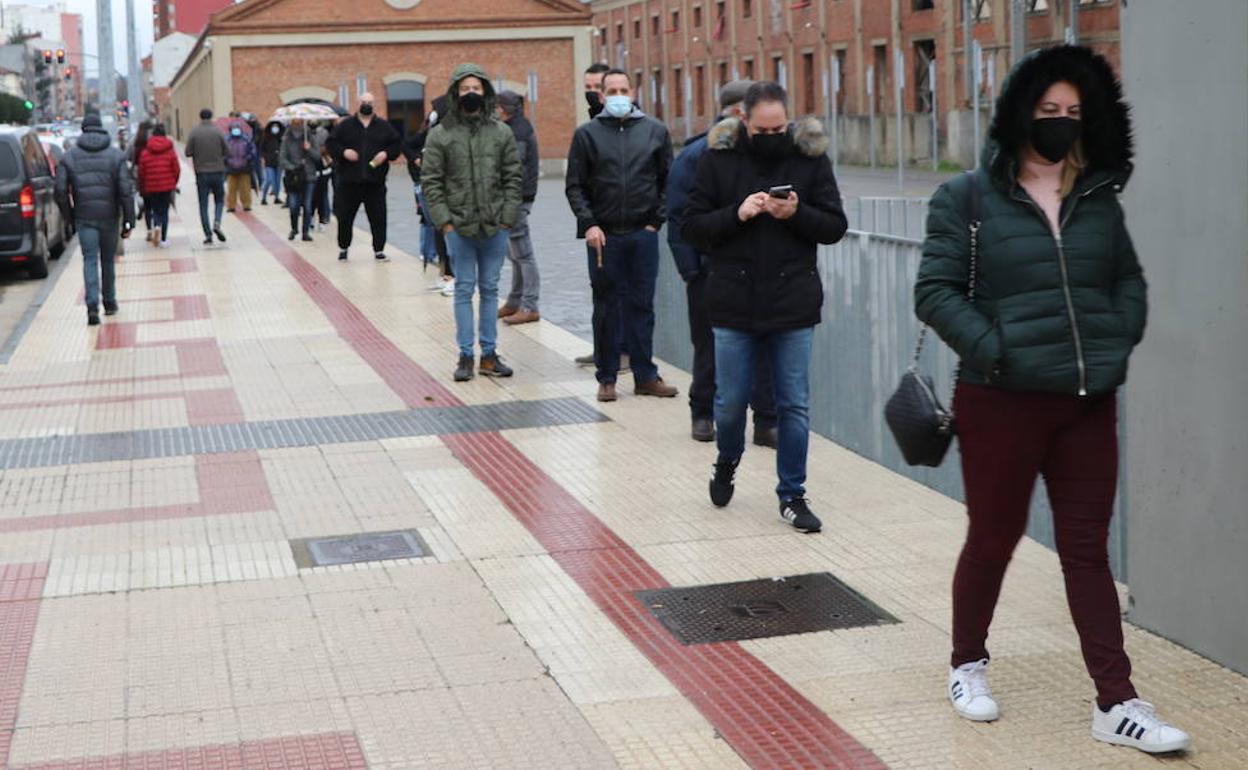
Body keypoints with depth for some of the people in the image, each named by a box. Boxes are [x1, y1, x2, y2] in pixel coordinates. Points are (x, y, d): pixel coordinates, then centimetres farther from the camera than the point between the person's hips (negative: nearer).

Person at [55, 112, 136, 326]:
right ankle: (110, 302, 27)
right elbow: (126, 190, -6)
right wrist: (128, 221, -3)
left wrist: (70, 216, 8)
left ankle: (92, 306, -17)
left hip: (84, 218, -1)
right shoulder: (116, 155, 0)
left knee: (90, 260, -2)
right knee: (108, 260, 16)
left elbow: (61, 191, -3)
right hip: (109, 217, 1)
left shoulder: (70, 157, 2)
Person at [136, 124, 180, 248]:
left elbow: (141, 171, 0)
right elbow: (177, 169, -2)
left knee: (155, 210, 16)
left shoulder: (146, 152, -3)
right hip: (167, 186, 0)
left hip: (151, 187, 0)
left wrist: (142, 187, 13)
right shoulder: (170, 150, -3)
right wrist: (174, 184, 15)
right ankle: (163, 239, 6)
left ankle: (156, 226, -14)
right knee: (164, 211, 8)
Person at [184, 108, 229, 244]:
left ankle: (208, 234, 1)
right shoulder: (218, 131, -5)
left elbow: (188, 152, -5)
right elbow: (226, 151, -3)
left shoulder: (194, 132, -6)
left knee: (203, 205, 6)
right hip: (218, 171, 0)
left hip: (201, 173, 0)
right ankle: (217, 223, -9)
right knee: (219, 200, 16)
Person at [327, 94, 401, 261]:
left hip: (375, 181, 0)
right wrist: (343, 152, -13)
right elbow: (331, 144, 5)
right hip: (349, 180, 0)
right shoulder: (345, 125, 5)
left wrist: (386, 153, -8)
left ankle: (379, 249, 9)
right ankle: (343, 247, 23)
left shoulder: (384, 126, 8)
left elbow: (396, 145, 11)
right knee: (345, 216, 6)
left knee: (378, 217, 0)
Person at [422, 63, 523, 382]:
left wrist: (508, 217, -2)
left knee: (490, 289, 9)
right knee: (464, 289, 3)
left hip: (495, 226, 2)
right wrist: (444, 220, -9)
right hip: (459, 227, -2)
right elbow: (431, 180, -1)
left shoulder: (501, 132, 5)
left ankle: (489, 354, 15)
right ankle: (465, 355, 8)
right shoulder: (440, 134, -1)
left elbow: (513, 177, 6)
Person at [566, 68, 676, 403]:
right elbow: (575, 185, 3)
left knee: (642, 305, 6)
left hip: (644, 234, 1)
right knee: (606, 307, 5)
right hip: (603, 235, -1)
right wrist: (588, 224, -8)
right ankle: (607, 378, 13)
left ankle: (645, 376, 13)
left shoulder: (655, 131, 7)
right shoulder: (587, 134, 3)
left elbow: (667, 180, 9)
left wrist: (657, 220, 1)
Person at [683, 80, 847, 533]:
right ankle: (727, 462, 38)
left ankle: (792, 495, 18)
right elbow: (692, 227, -1)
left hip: (793, 305, 0)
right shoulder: (718, 158, -2)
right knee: (730, 401, 8)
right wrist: (736, 214, -17)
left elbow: (835, 226, 1)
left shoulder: (810, 156, -1)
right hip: (733, 304, 0)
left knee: (794, 406, 6)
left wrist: (797, 214, -17)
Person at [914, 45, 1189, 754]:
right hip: (1002, 401, -4)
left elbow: (1129, 281, 17)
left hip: (1088, 403, 4)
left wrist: (1118, 346, 2)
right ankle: (969, 664, 33)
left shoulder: (1099, 200, 8)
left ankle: (1116, 703, 10)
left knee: (1088, 549, 7)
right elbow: (936, 291, -8)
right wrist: (994, 351, -18)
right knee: (994, 539, 11)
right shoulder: (968, 199, -5)